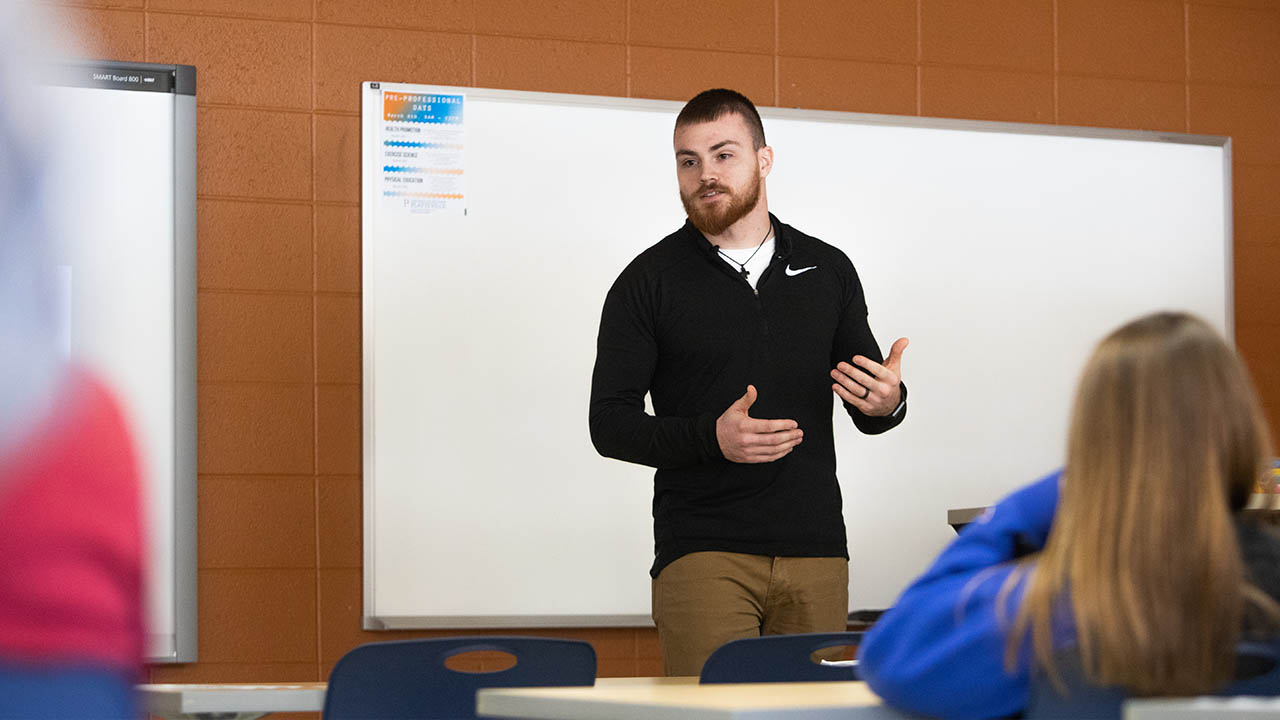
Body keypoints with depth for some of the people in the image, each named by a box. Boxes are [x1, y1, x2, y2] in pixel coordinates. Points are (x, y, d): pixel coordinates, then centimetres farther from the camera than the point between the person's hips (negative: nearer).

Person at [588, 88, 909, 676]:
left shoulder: (829, 270, 13)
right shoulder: (648, 283, 3)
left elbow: (868, 408, 18)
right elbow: (609, 423, 0)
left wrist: (888, 402, -8)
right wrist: (711, 437, -17)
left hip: (815, 548, 3)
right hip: (702, 553, -3)